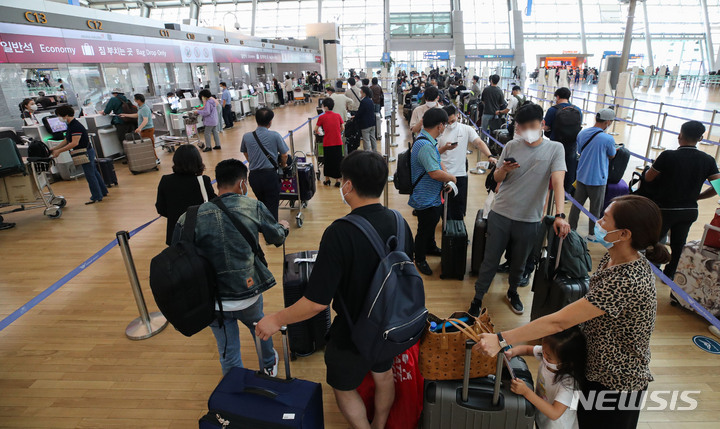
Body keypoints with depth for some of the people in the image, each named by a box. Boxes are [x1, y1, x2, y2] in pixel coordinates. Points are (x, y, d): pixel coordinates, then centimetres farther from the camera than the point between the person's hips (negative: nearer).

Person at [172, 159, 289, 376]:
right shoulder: (253, 207, -10)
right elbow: (277, 238, 6)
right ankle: (269, 366, 57)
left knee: (228, 355, 18)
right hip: (248, 294, 1)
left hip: (214, 302, 0)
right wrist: (284, 227, 29)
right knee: (260, 327, 32)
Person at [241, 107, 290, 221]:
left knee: (262, 203, 23)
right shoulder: (275, 136, -7)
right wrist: (283, 165, 20)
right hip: (270, 174, -4)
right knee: (272, 206, 2)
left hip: (254, 175, 4)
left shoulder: (246, 137, 2)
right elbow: (284, 154, 0)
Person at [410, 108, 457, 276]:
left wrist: (446, 175, -2)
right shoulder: (425, 146, -30)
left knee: (432, 223, 29)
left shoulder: (428, 141, 4)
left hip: (433, 196, 10)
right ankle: (419, 259, 29)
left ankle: (431, 248, 52)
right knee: (424, 229, 8)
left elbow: (437, 162, 13)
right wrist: (452, 178, -16)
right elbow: (435, 173, -33)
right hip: (426, 198, -10)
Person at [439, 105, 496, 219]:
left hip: (460, 173, 0)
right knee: (445, 204, 8)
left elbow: (479, 142, -11)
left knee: (459, 204, 8)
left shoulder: (466, 129, 0)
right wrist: (445, 148, -20)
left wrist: (490, 156, -26)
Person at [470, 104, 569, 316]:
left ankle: (512, 293, 43)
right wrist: (504, 169, -18)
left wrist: (560, 215, -31)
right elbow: (497, 178, 6)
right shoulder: (511, 146, 0)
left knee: (519, 263, 17)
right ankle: (477, 298, 23)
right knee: (490, 260, 7)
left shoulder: (555, 149, -5)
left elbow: (558, 182, -17)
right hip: (500, 214, 1)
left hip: (530, 219, 0)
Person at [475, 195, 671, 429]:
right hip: (598, 369, 7)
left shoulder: (625, 283, -34)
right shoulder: (615, 259, -6)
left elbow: (559, 322, -36)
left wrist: (501, 339, -33)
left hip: (616, 385, -7)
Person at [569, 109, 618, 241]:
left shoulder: (582, 133, -1)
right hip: (597, 179, -5)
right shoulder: (608, 139, -18)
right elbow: (612, 156, 0)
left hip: (581, 176, 5)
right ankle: (592, 234, 24)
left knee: (577, 204, 15)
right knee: (595, 208, 11)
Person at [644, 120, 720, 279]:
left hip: (666, 209, -4)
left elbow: (648, 178, -12)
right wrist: (695, 196, 7)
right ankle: (669, 275, 35)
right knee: (678, 245, 20)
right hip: (690, 211, 5)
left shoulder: (668, 156, -20)